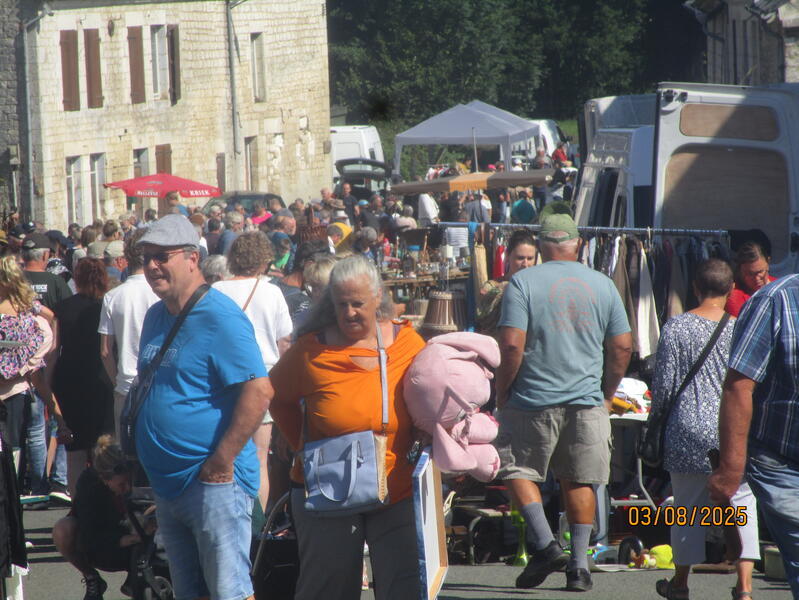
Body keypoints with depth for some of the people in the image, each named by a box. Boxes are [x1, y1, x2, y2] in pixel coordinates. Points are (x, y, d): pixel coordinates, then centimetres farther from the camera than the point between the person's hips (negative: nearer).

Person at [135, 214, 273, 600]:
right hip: (166, 482, 9)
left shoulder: (219, 317, -14)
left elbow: (259, 391, -22)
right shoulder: (156, 317, 13)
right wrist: (132, 461, 18)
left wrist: (221, 462, -22)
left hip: (213, 482, -9)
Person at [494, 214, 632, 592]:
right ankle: (578, 564, 8)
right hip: (587, 401, 3)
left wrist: (502, 392, -1)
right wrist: (607, 393, 17)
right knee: (579, 481, 11)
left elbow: (512, 344, -13)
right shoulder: (603, 285, 5)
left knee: (517, 469, 11)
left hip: (534, 399, -3)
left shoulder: (523, 282, -6)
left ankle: (545, 544, -4)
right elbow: (622, 347, 5)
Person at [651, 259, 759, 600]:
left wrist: (656, 418, 13)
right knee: (741, 501, 4)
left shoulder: (676, 328, -4)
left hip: (689, 431, 0)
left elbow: (664, 384, -3)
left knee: (687, 505, 13)